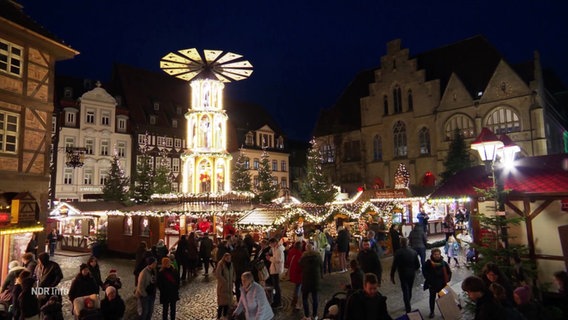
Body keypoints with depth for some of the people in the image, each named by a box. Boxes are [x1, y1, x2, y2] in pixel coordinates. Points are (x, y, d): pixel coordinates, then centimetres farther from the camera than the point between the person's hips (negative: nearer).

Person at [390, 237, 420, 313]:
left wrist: (392, 276, -5)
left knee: (405, 291, 4)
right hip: (412, 274, 4)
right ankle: (407, 306, 32)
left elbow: (394, 265, -15)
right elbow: (418, 265, 0)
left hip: (403, 274, -4)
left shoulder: (398, 253, -16)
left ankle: (408, 308, 4)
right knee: (409, 290, 19)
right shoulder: (413, 252, -6)